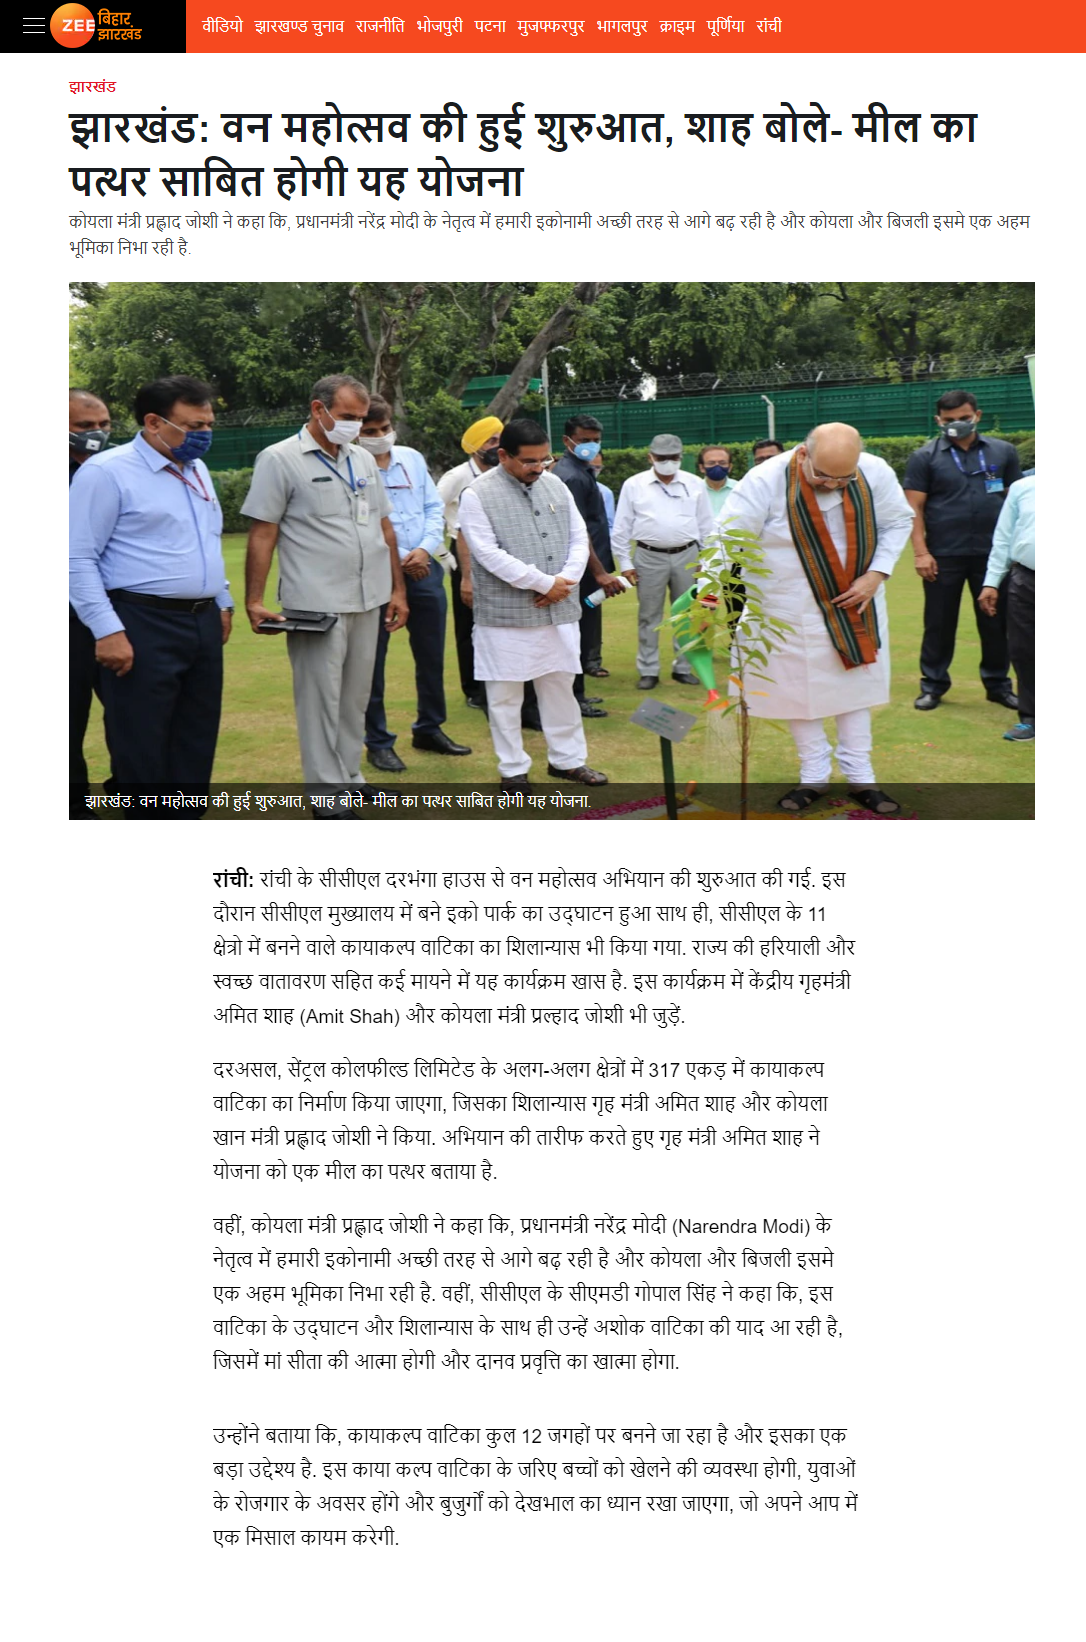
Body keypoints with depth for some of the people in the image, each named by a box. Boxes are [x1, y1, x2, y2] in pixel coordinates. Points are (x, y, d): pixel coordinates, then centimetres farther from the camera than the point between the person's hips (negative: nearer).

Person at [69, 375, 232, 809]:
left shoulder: (196, 469, 14)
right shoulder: (107, 471, -10)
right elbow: (80, 559, -13)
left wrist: (223, 603, 23)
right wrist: (107, 631, -19)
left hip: (203, 623, 8)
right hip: (143, 627, -8)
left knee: (195, 748, 13)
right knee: (141, 754, -2)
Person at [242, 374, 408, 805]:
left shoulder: (363, 459, 13)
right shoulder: (280, 459, -6)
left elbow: (384, 527, 18)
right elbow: (262, 534, -8)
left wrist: (398, 589, 15)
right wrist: (254, 601, -12)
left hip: (369, 601, 6)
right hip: (317, 606, -6)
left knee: (355, 697, 13)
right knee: (321, 700, -1)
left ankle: (350, 778, 24)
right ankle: (327, 791, 5)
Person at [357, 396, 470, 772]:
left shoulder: (412, 459, 6)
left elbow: (434, 507, 9)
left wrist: (426, 548, -8)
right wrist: (401, 559, -14)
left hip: (424, 570, 5)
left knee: (432, 656, 14)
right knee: (372, 662, 3)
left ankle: (429, 729, 31)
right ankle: (378, 743, 14)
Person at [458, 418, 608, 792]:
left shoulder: (555, 485, 9)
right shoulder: (478, 495, -9)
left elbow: (579, 537, 10)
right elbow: (489, 553, -16)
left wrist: (565, 581, -8)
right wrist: (544, 583, -16)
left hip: (560, 611, 5)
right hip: (505, 615, -5)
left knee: (560, 686, 13)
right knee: (505, 694, 3)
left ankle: (567, 758, 26)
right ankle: (513, 770, 14)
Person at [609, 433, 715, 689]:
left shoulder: (694, 484, 6)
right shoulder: (634, 485, 1)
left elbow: (707, 525, 9)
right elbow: (622, 528, 2)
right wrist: (625, 563, -1)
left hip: (687, 556, 2)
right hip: (649, 557, -2)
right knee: (649, 617, 3)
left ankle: (683, 668, 18)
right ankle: (648, 671, 10)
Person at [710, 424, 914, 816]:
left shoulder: (876, 474, -12)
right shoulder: (764, 482, -21)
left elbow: (898, 522, 3)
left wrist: (876, 574, -9)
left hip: (854, 607, 2)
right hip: (791, 614, -2)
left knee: (855, 686, 11)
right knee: (800, 693, 6)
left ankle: (859, 776, 23)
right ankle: (814, 777, 22)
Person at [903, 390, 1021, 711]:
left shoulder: (1003, 452, 7)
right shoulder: (925, 457, 0)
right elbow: (914, 507, -3)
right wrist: (921, 552, -11)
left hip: (993, 554, 2)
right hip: (944, 555, -2)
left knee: (996, 622, 8)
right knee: (939, 623, 5)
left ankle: (998, 684, 20)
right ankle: (933, 685, 16)